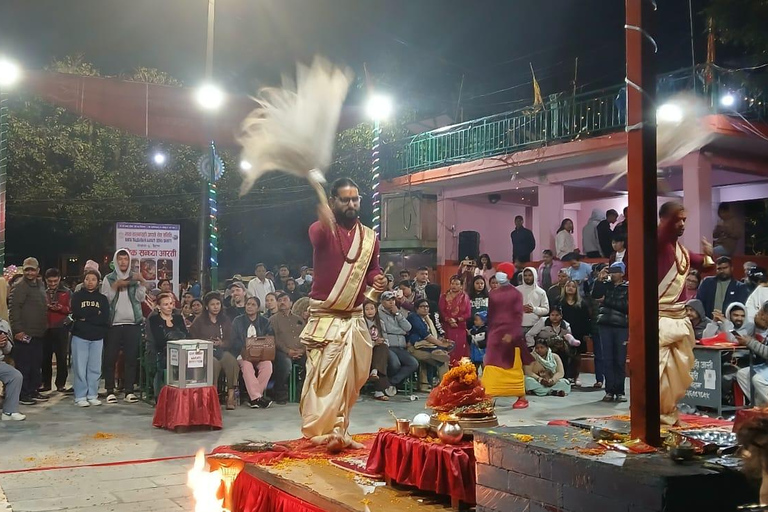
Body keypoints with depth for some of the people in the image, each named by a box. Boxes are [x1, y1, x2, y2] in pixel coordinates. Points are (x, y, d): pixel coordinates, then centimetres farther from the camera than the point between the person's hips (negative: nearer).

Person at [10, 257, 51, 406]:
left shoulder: (40, 284, 15)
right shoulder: (19, 286, -10)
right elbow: (14, 309, -16)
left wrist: (44, 326, 17)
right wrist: (18, 330, -21)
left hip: (38, 333, 8)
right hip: (24, 334, -8)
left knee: (36, 365, 13)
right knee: (23, 365, -3)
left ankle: (34, 391, 21)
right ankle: (22, 395, 2)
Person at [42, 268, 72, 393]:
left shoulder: (67, 292, 5)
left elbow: (71, 309, 0)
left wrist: (61, 308, -17)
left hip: (61, 328, -2)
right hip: (45, 328, 2)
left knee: (62, 357, 1)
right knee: (45, 357, 5)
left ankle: (61, 384, 6)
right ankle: (46, 383, 13)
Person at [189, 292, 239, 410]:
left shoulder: (226, 320, 19)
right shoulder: (199, 321, 11)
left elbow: (230, 341, 13)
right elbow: (193, 340, 6)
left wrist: (221, 343, -8)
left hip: (222, 350, 2)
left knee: (232, 361, -32)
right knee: (214, 363, -38)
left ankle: (231, 395, -32)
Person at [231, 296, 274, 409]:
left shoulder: (264, 322, 15)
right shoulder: (237, 321, 9)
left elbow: (271, 337, 6)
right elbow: (234, 341, 3)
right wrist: (245, 347, -15)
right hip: (243, 354, -2)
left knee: (267, 365, -31)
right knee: (246, 366, -35)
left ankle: (253, 397, -27)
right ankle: (257, 397, -38)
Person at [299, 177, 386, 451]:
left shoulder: (369, 236, 8)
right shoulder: (322, 230, -9)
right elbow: (317, 238, -34)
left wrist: (377, 279, -6)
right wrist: (325, 219, -59)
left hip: (355, 318, 6)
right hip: (325, 317, -6)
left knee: (351, 377, 9)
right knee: (324, 376, -10)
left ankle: (337, 431, 20)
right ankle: (322, 431, -3)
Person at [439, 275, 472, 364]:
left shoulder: (465, 297, 9)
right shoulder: (444, 297, 10)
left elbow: (468, 313, 1)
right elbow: (441, 312, -1)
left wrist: (457, 320, -12)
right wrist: (449, 320, -16)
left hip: (461, 328, 0)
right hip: (448, 328, 0)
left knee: (461, 350, -4)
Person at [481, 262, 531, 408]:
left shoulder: (516, 293, -4)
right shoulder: (493, 294, 11)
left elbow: (518, 316, -9)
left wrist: (511, 334, -18)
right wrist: (489, 334, 10)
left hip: (511, 334, -4)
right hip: (495, 333, 4)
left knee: (514, 367, 3)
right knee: (491, 366, -2)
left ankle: (522, 398, 13)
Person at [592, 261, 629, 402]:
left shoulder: (627, 288, 2)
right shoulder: (605, 284, 11)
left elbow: (626, 306, -8)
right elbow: (595, 295, -4)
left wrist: (607, 301, -9)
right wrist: (599, 279, -9)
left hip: (621, 326, -2)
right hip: (605, 325, 3)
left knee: (620, 360, -1)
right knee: (607, 359, 2)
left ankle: (620, 391, 6)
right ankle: (609, 390, 5)